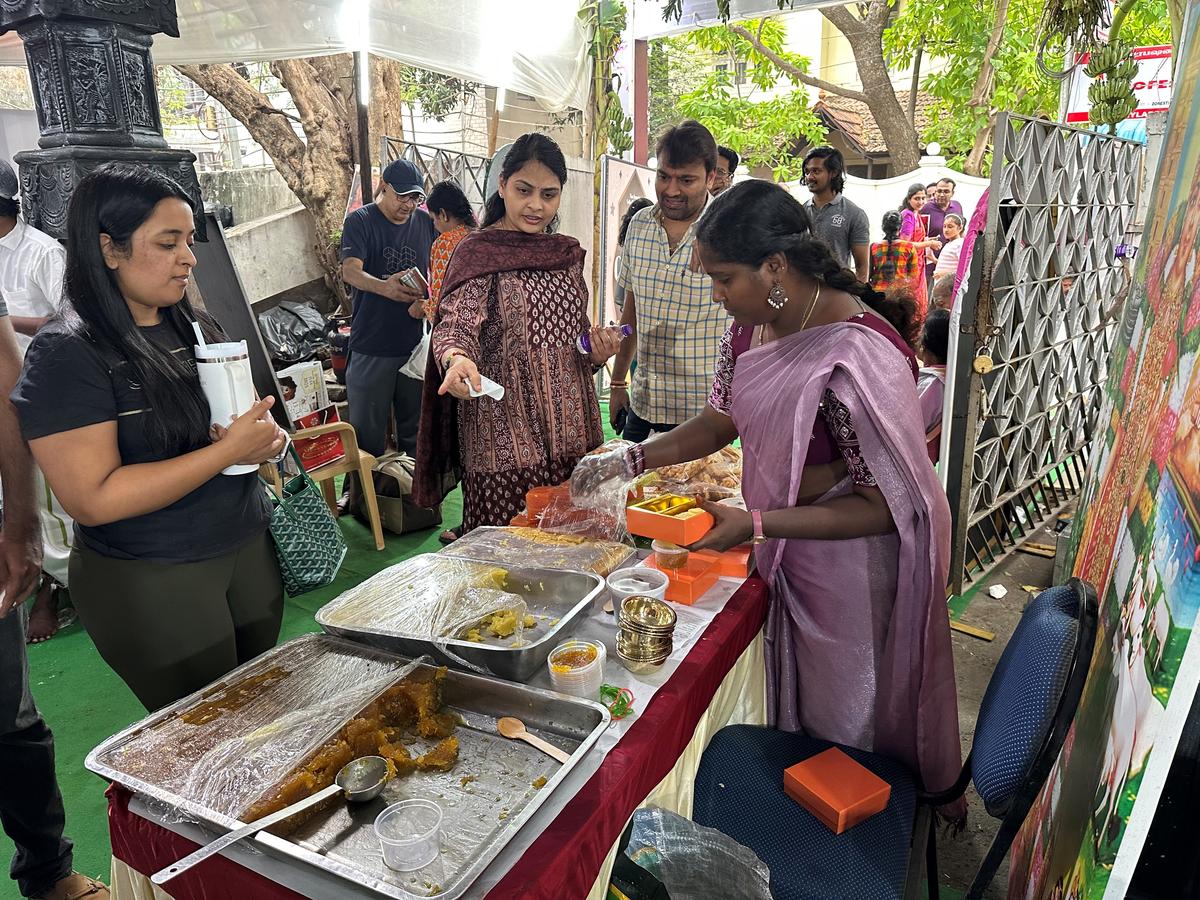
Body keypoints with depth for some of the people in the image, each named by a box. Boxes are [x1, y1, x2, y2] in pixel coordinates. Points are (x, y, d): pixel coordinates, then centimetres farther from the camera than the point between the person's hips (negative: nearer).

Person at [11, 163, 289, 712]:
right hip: (150, 583, -6)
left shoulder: (195, 329, 6)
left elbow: (248, 420, 17)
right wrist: (229, 450, -25)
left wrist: (268, 440, -8)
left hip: (249, 551, 6)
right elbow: (93, 499, -21)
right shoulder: (67, 354, -14)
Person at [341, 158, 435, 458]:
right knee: (368, 430, 3)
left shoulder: (425, 222, 8)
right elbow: (350, 271, -19)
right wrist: (384, 287, -40)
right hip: (371, 343, -4)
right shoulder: (360, 221, -6)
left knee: (415, 424, 16)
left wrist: (427, 301, -8)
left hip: (415, 341, 4)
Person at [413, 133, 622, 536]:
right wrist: (456, 358, -41)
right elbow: (457, 322, -18)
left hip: (569, 429, 6)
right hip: (505, 433, -5)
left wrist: (597, 351, 2)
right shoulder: (480, 251, -5)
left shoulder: (568, 253, 14)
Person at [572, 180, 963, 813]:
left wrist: (755, 524, -31)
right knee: (795, 705, 27)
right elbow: (721, 422, 7)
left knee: (847, 722, 18)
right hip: (787, 557, 7)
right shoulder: (755, 325, -5)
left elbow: (887, 507, -26)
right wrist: (628, 462, -4)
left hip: (851, 569, -7)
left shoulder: (857, 357, -31)